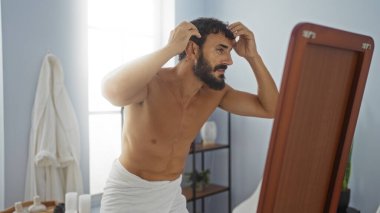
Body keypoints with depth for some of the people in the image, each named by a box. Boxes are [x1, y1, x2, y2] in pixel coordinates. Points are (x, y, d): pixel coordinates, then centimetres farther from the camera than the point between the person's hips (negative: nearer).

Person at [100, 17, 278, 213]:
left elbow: (270, 108, -7)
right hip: (129, 193, -6)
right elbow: (113, 90, -50)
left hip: (171, 193, 6)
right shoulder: (150, 82, -27)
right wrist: (171, 48, -43)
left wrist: (252, 56, -16)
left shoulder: (214, 91, -8)